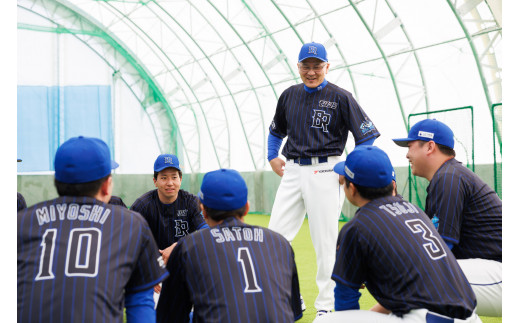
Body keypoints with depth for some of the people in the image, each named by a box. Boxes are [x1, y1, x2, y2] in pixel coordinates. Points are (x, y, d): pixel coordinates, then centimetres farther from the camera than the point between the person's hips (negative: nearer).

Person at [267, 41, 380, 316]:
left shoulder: (340, 97, -4)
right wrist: (272, 157, 15)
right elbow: (276, 131, 28)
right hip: (292, 171, 5)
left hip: (324, 172, -5)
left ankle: (326, 305, 15)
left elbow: (367, 136, -4)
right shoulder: (289, 95, 12)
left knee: (325, 242, 0)